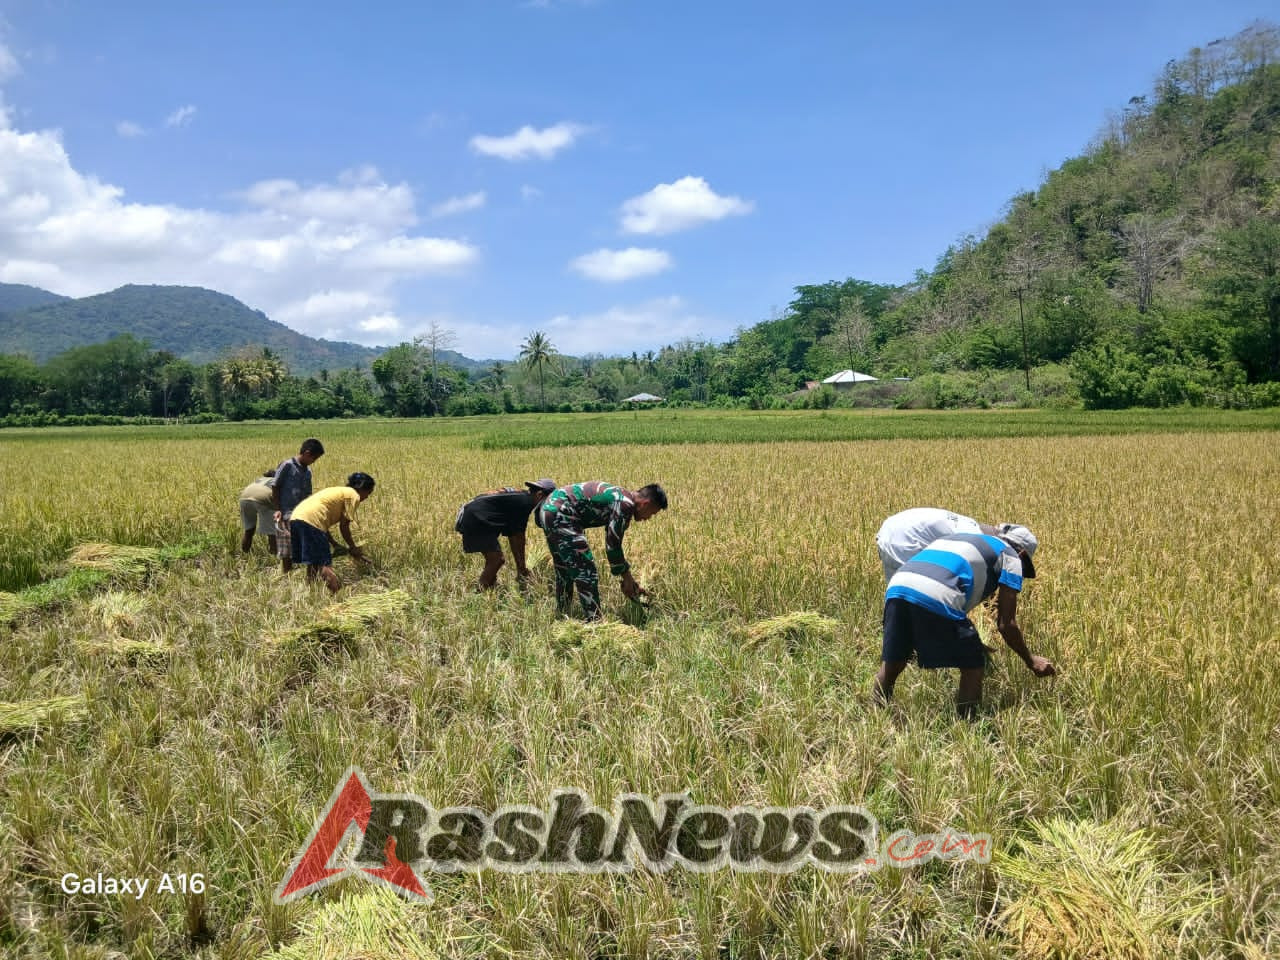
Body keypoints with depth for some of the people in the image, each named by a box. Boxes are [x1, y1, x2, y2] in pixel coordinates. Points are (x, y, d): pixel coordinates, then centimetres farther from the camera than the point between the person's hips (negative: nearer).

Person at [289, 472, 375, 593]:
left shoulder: (339, 492, 30)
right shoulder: (354, 496, 5)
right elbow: (343, 526, 2)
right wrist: (353, 548, 13)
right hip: (311, 521, -9)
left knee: (313, 563, 17)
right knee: (325, 564, -13)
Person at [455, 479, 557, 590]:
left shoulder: (519, 496, 15)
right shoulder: (524, 502, -14)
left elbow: (512, 536, 19)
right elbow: (519, 536, -9)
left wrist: (519, 567, 21)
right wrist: (522, 567, 0)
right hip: (475, 519, -10)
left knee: (493, 559, 17)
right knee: (496, 559, -8)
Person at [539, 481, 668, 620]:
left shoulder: (618, 497, 16)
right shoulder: (625, 504, -14)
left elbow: (612, 542, 24)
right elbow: (612, 546, -12)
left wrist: (628, 577, 26)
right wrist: (626, 576, 1)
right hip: (560, 515, -11)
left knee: (564, 572, 23)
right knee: (587, 574, -5)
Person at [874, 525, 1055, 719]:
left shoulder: (960, 538, 40)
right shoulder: (1010, 556, 21)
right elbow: (1006, 623, 15)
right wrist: (1031, 661, 30)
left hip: (896, 586, 6)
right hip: (935, 597, -6)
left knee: (892, 664, 21)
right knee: (973, 666, 13)